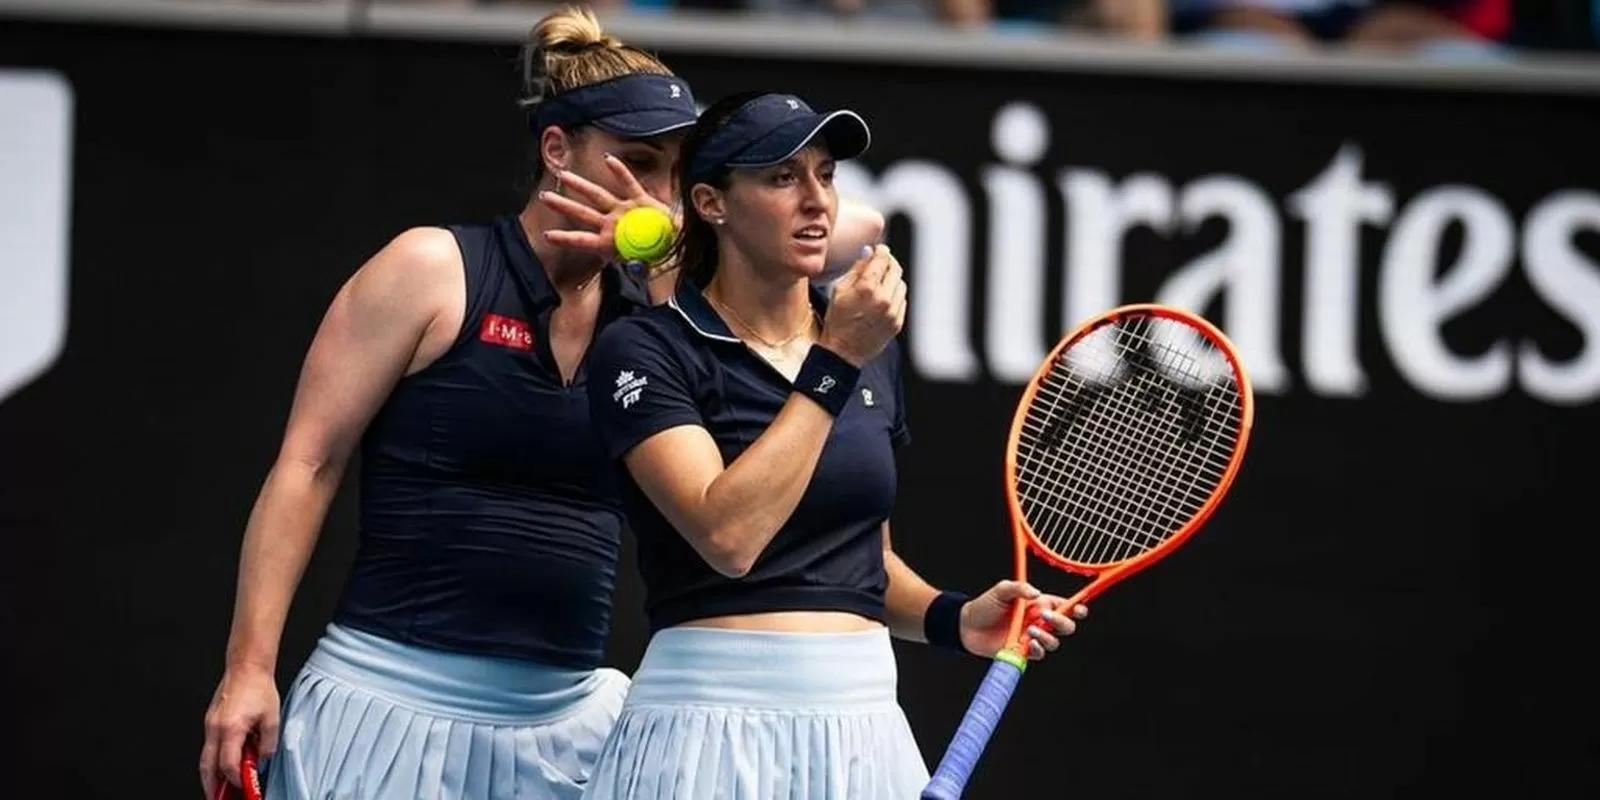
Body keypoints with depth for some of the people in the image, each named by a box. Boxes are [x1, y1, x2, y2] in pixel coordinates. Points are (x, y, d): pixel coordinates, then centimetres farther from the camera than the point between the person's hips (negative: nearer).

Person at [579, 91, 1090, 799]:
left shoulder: (870, 345, 12)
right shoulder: (643, 351, -6)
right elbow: (728, 536, -20)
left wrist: (951, 618, 2)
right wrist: (835, 362, -17)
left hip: (864, 730, 5)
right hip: (714, 725, -5)